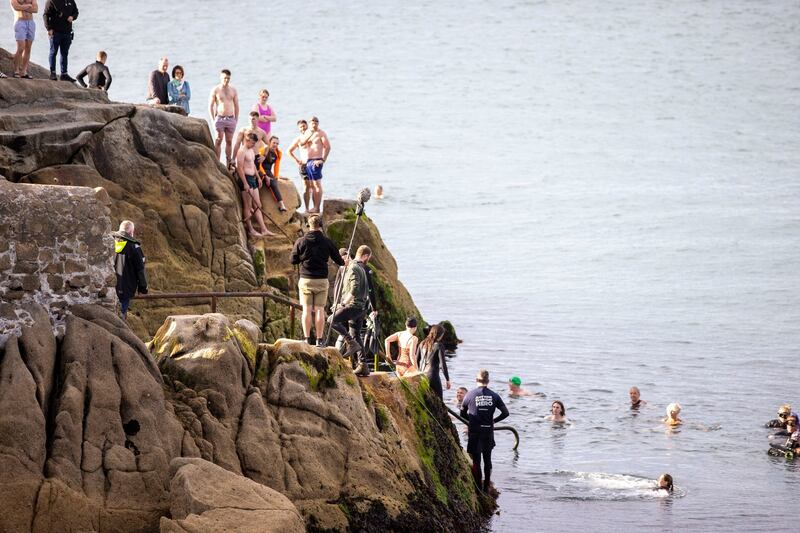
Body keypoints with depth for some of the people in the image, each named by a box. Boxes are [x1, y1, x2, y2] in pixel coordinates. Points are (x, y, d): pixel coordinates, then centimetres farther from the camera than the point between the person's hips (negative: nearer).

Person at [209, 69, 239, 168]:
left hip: (231, 118, 3)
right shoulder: (215, 90, 0)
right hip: (220, 118, -3)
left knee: (229, 141, 5)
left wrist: (236, 120, 7)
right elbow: (210, 106, 1)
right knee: (218, 141, -7)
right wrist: (213, 120, -7)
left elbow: (236, 106, 14)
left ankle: (228, 164, 10)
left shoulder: (233, 90, 10)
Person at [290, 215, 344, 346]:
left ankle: (307, 338, -1)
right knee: (319, 310, 3)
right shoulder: (327, 242, -1)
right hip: (322, 280, 0)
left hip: (305, 280, 0)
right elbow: (338, 260, 6)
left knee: (307, 310, 3)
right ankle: (319, 339, 2)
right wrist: (344, 262, 30)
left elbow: (293, 260, 2)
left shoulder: (300, 242, -2)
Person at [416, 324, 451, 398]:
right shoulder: (438, 346, -10)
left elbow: (417, 360, 12)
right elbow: (443, 364, -11)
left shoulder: (422, 344, 7)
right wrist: (447, 379, -4)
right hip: (432, 376, -6)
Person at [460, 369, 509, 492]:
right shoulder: (494, 396, -1)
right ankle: (486, 487, 20)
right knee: (487, 459, 16)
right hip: (489, 431, 2)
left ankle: (478, 488, 1)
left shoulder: (470, 395, -6)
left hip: (475, 432, -2)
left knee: (475, 460, 4)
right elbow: (505, 412, -1)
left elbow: (463, 414, 3)